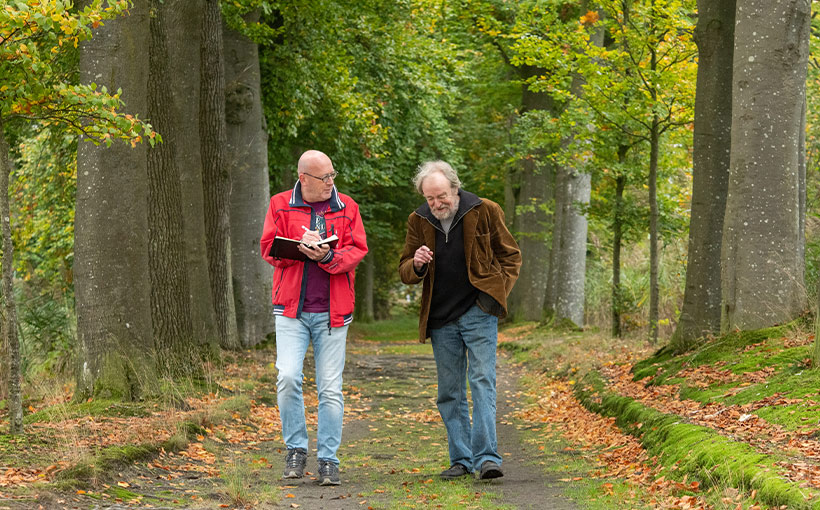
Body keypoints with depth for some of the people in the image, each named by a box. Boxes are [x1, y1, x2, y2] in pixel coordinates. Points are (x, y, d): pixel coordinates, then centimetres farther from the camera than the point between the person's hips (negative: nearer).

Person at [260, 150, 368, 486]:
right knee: (288, 377, -15)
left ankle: (328, 460, 9)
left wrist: (328, 256, -19)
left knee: (330, 388, 1)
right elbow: (269, 248, 1)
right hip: (291, 309, -1)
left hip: (331, 312, 1)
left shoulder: (346, 208, 7)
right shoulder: (280, 205, 6)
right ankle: (296, 449, 2)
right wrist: (301, 246, -16)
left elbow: (357, 250, 0)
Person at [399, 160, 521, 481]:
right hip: (441, 319, 4)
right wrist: (416, 265, -15)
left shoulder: (485, 212, -4)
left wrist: (497, 291, -6)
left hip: (478, 313, -4)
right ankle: (461, 460, 15)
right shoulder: (418, 222, 4)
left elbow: (510, 255, 7)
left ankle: (486, 457, -18)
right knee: (449, 392, 7)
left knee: (482, 381, -14)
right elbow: (404, 273, 9)